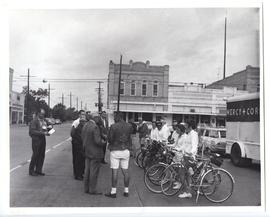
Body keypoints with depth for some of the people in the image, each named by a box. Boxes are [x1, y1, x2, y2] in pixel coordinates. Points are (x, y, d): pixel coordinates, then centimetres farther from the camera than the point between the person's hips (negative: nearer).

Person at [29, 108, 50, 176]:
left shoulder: (43, 120, 14)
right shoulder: (34, 121, -9)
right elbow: (32, 131, -16)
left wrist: (47, 132, 1)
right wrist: (42, 133, -21)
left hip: (43, 139, 7)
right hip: (36, 139, -7)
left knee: (42, 155, 7)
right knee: (35, 155, -3)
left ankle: (38, 170, 17)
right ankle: (31, 170, 9)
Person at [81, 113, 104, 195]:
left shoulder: (85, 125, 5)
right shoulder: (95, 127, -21)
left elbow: (83, 138, 11)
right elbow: (97, 141, -25)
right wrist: (103, 143, -6)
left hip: (87, 152, 9)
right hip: (95, 153, -8)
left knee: (87, 170, 14)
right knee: (94, 172, 1)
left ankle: (86, 188, 22)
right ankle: (92, 190, 8)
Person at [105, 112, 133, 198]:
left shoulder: (113, 126, -13)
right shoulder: (129, 126, 1)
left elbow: (110, 139, -9)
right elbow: (129, 138, 8)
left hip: (115, 151, -4)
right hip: (126, 150, 4)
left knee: (114, 171, 1)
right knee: (125, 171, 10)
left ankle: (113, 192, 6)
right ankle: (126, 191, 17)